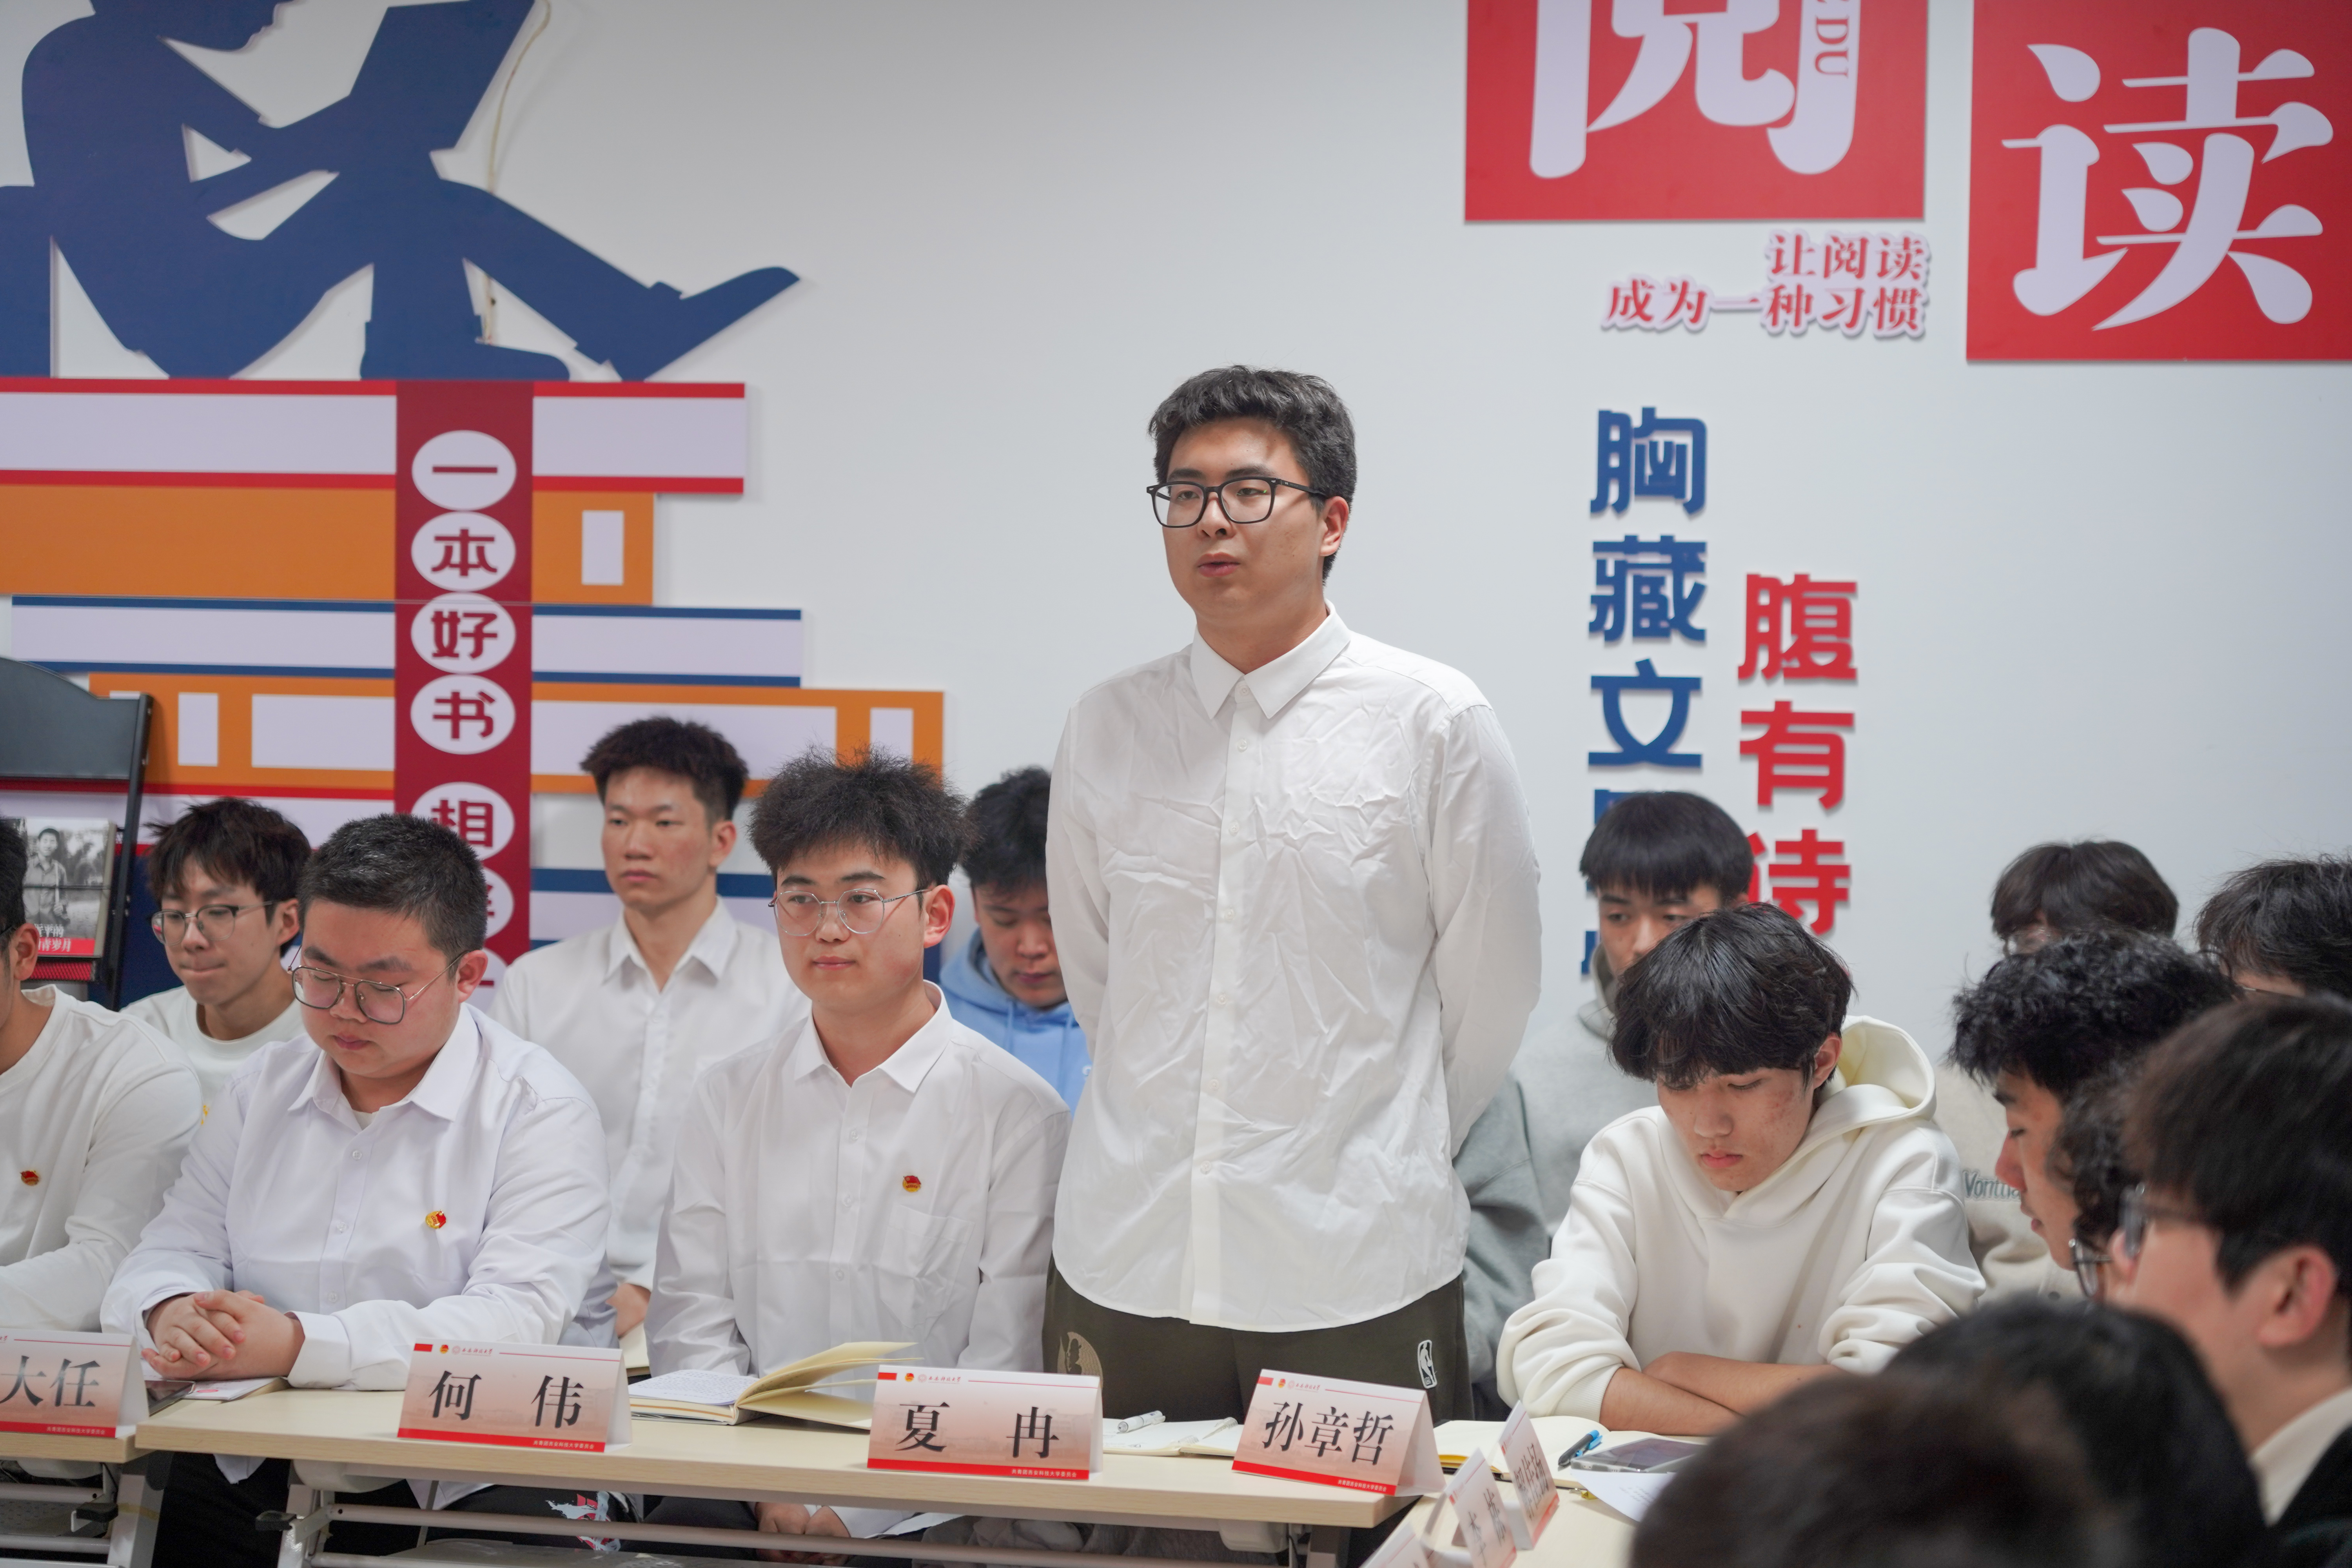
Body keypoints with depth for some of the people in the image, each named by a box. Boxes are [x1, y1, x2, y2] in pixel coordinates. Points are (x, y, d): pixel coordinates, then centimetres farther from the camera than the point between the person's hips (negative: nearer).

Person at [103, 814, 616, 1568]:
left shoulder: (540, 1110, -2)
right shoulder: (263, 1088, 16)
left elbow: (519, 1317, -14)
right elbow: (172, 1254, 16)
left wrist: (299, 1344, -25)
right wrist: (171, 1314, -11)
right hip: (253, 1472, 4)